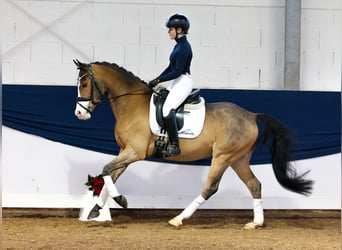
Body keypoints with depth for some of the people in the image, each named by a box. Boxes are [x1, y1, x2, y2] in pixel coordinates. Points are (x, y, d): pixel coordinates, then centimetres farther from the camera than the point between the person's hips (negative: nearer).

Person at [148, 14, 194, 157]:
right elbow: (171, 67, 19)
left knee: (167, 109, -27)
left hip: (183, 82, -11)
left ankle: (174, 146, -25)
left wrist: (158, 81, -16)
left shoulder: (184, 48, -17)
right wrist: (157, 80, 11)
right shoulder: (179, 45, 13)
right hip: (175, 81, 11)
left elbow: (177, 71, -20)